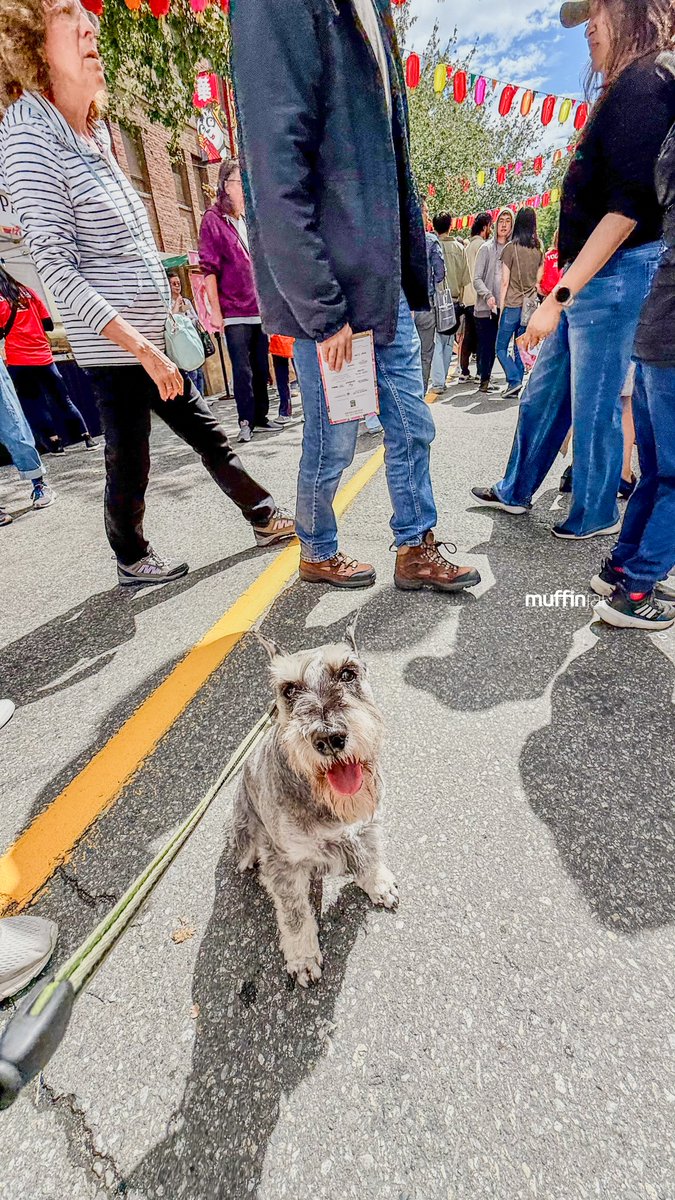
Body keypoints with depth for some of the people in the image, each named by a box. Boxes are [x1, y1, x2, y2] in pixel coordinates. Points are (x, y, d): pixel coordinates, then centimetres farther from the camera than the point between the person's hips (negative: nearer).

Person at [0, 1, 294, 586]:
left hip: (152, 340, 9)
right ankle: (132, 560, 23)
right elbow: (56, 267, -19)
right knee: (130, 465, 1)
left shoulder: (94, 131, 17)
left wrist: (159, 340, 18)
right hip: (115, 349, -9)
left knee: (209, 434, 13)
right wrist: (141, 347, -26)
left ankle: (266, 519, 26)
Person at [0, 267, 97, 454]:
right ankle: (87, 438, 8)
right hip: (44, 356, 4)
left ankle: (54, 444, 4)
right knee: (63, 400, 11)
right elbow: (48, 324, 10)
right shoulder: (27, 292, 10)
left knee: (32, 406, 6)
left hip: (18, 362, -4)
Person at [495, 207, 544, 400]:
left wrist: (501, 309, -3)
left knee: (501, 348, 3)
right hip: (530, 305, 5)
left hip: (512, 305, -5)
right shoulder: (539, 250, 8)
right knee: (520, 349, 10)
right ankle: (515, 388, 10)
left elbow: (505, 282, -8)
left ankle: (514, 381, -13)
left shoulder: (511, 248, -7)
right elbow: (538, 282, 11)